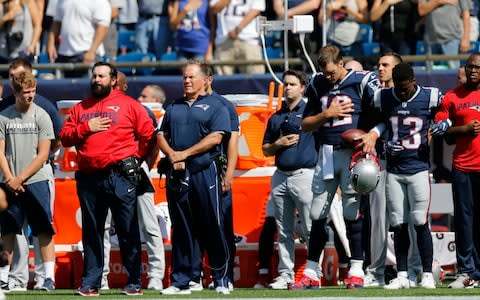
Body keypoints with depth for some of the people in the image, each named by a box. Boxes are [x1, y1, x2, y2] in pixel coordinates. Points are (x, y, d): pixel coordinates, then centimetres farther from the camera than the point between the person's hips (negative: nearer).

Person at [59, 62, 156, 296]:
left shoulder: (129, 105, 5)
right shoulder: (80, 108, 16)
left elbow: (148, 135, 3)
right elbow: (65, 136, 8)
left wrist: (135, 158, 0)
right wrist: (86, 128, -5)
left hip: (120, 177, -4)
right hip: (88, 178, 4)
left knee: (128, 231, -3)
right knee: (91, 232, 7)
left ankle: (134, 283, 0)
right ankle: (90, 283, 10)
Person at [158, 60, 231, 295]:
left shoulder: (215, 106, 4)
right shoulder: (174, 107, 20)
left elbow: (215, 137, -8)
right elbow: (161, 136, 16)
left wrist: (185, 154, -12)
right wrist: (172, 155, -5)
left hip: (204, 172, -4)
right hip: (177, 173, 4)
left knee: (212, 227, -5)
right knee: (181, 228, 4)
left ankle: (221, 279, 1)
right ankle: (180, 281, 5)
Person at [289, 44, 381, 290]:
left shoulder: (363, 82, -2)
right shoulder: (318, 86, 11)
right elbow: (306, 125, 13)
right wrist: (327, 114, -3)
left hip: (353, 153, -4)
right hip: (327, 154, 4)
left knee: (353, 213, -4)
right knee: (318, 215, 3)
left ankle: (356, 271, 3)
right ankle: (311, 274, 8)